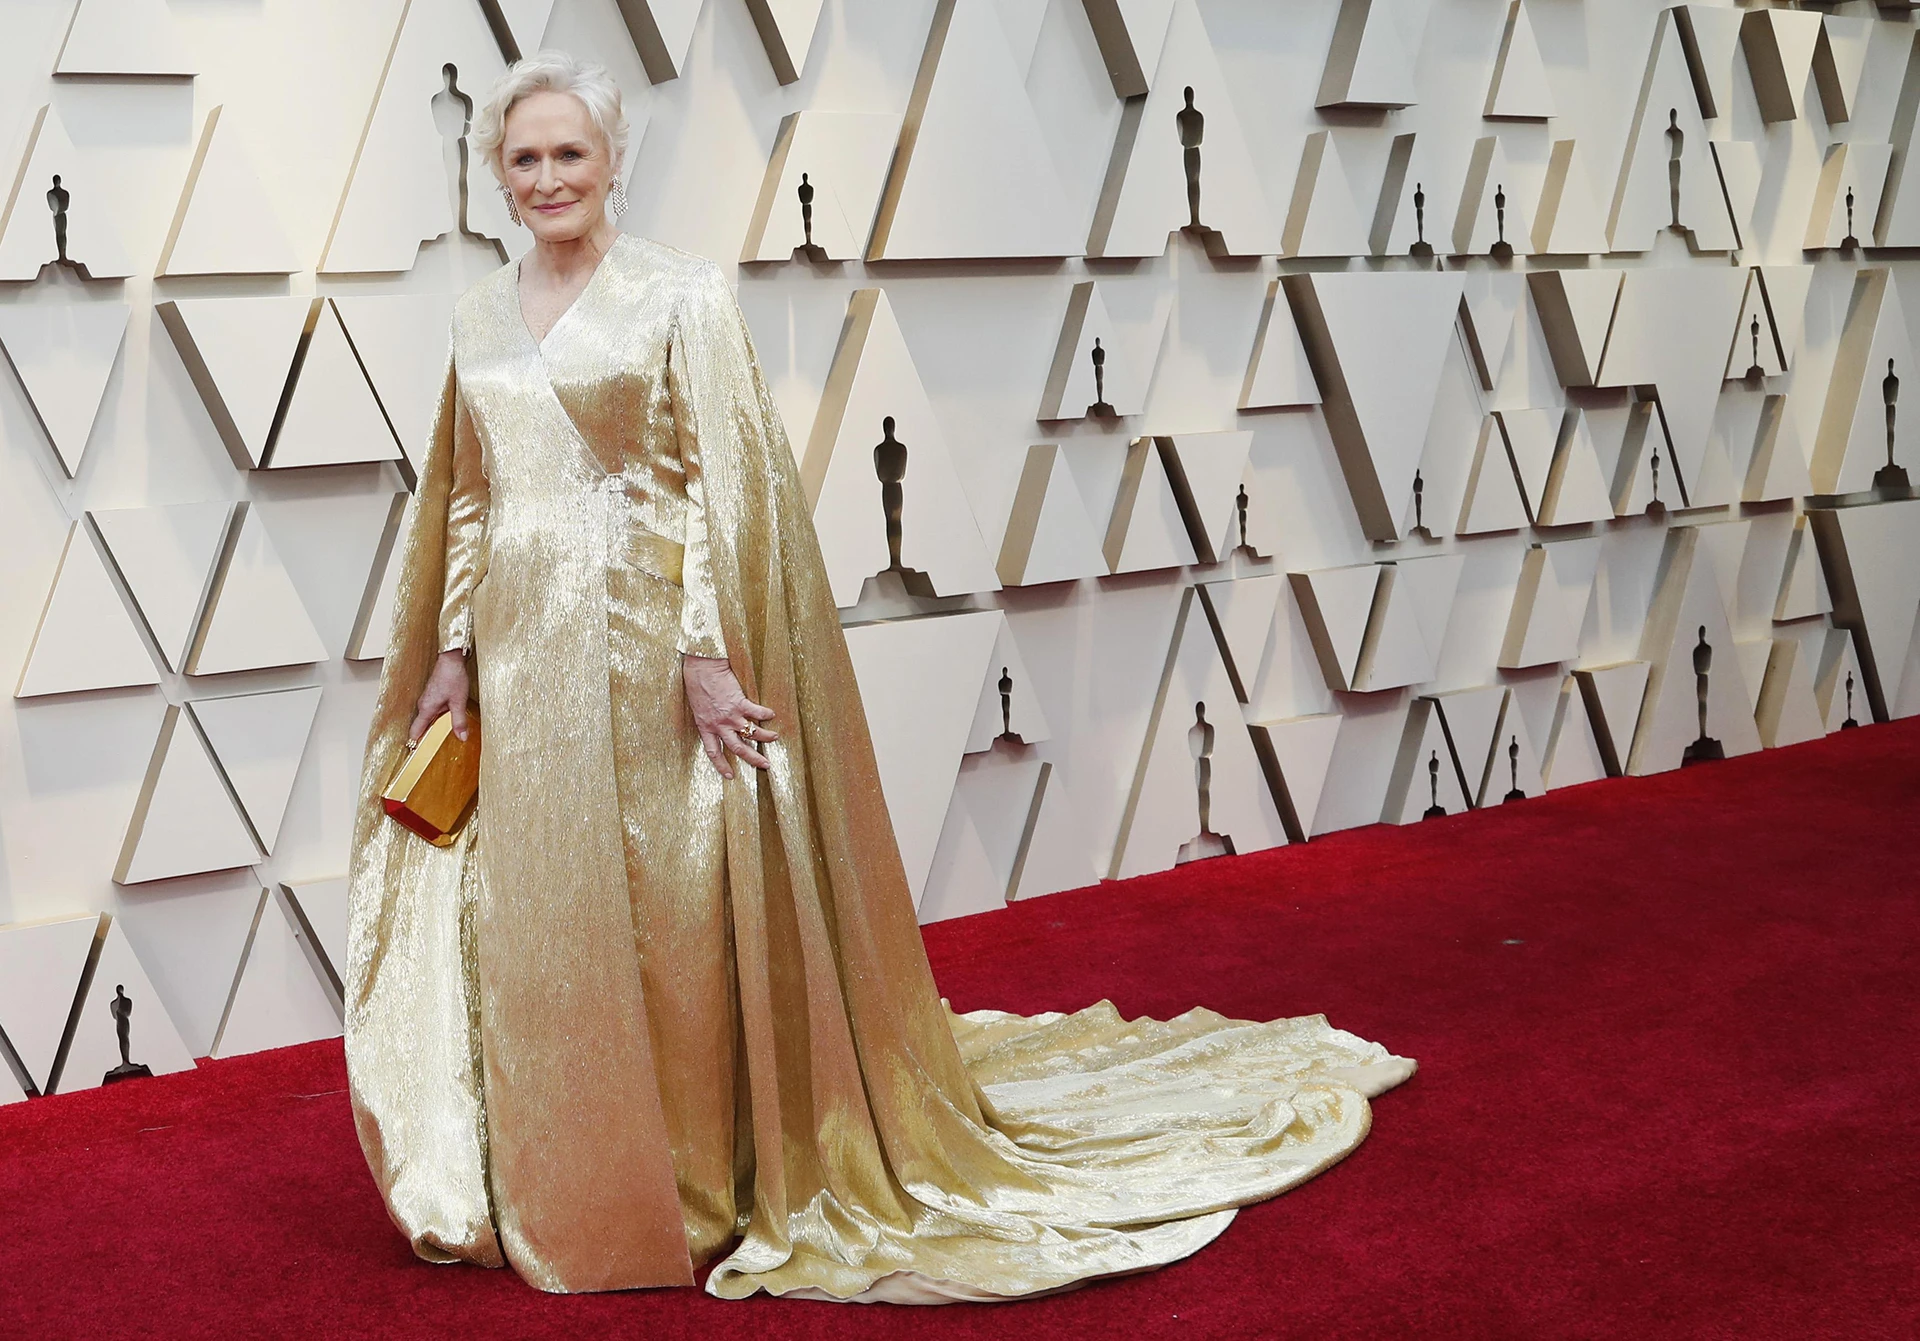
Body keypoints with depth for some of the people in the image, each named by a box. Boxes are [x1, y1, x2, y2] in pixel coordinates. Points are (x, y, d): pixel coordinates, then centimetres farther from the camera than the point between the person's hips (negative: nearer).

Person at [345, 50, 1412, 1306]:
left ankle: (684, 1187, 18)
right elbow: (467, 498, 16)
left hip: (640, 647, -6)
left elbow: (719, 484, -12)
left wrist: (706, 649, -18)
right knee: (528, 924, 9)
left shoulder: (681, 296, -6)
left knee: (662, 914, 1)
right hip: (519, 654, 6)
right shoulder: (483, 314, 12)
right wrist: (452, 649, 11)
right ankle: (553, 1188, 25)